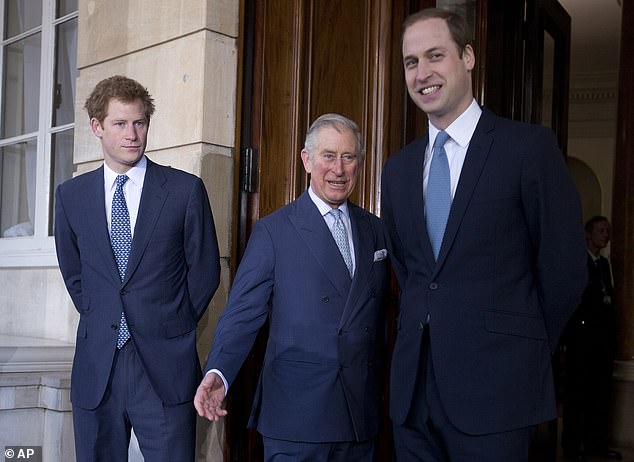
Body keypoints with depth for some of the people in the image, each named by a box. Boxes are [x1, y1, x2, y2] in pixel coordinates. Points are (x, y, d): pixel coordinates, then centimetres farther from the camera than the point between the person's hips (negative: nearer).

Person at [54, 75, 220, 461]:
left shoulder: (186, 190, -2)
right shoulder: (71, 195, 7)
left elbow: (205, 270, 4)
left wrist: (172, 327, 5)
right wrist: (99, 320, 10)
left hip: (165, 370, -3)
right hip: (96, 367, 3)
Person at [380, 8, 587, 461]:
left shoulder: (530, 146, -6)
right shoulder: (398, 169, 11)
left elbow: (564, 267, -4)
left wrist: (524, 351, 4)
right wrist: (425, 328, 10)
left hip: (493, 388, -5)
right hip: (413, 386, 5)